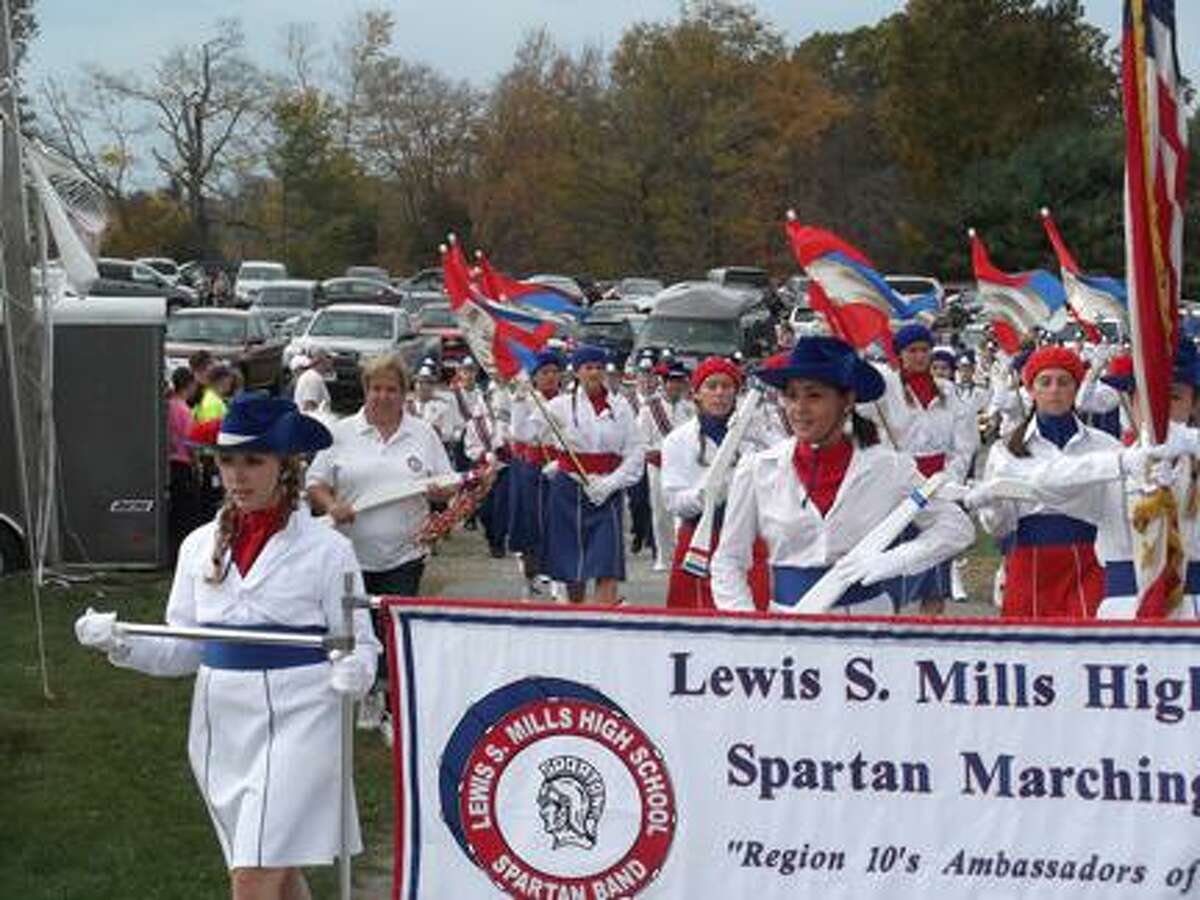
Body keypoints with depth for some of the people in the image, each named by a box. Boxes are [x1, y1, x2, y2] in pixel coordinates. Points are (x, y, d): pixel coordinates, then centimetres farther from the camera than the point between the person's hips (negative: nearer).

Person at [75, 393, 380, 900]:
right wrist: (122, 643, -7)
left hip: (296, 724, -5)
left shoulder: (325, 549, -5)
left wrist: (355, 670, -26)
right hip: (223, 725, 5)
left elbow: (358, 642, -4)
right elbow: (185, 648, 10)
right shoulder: (201, 546, 8)